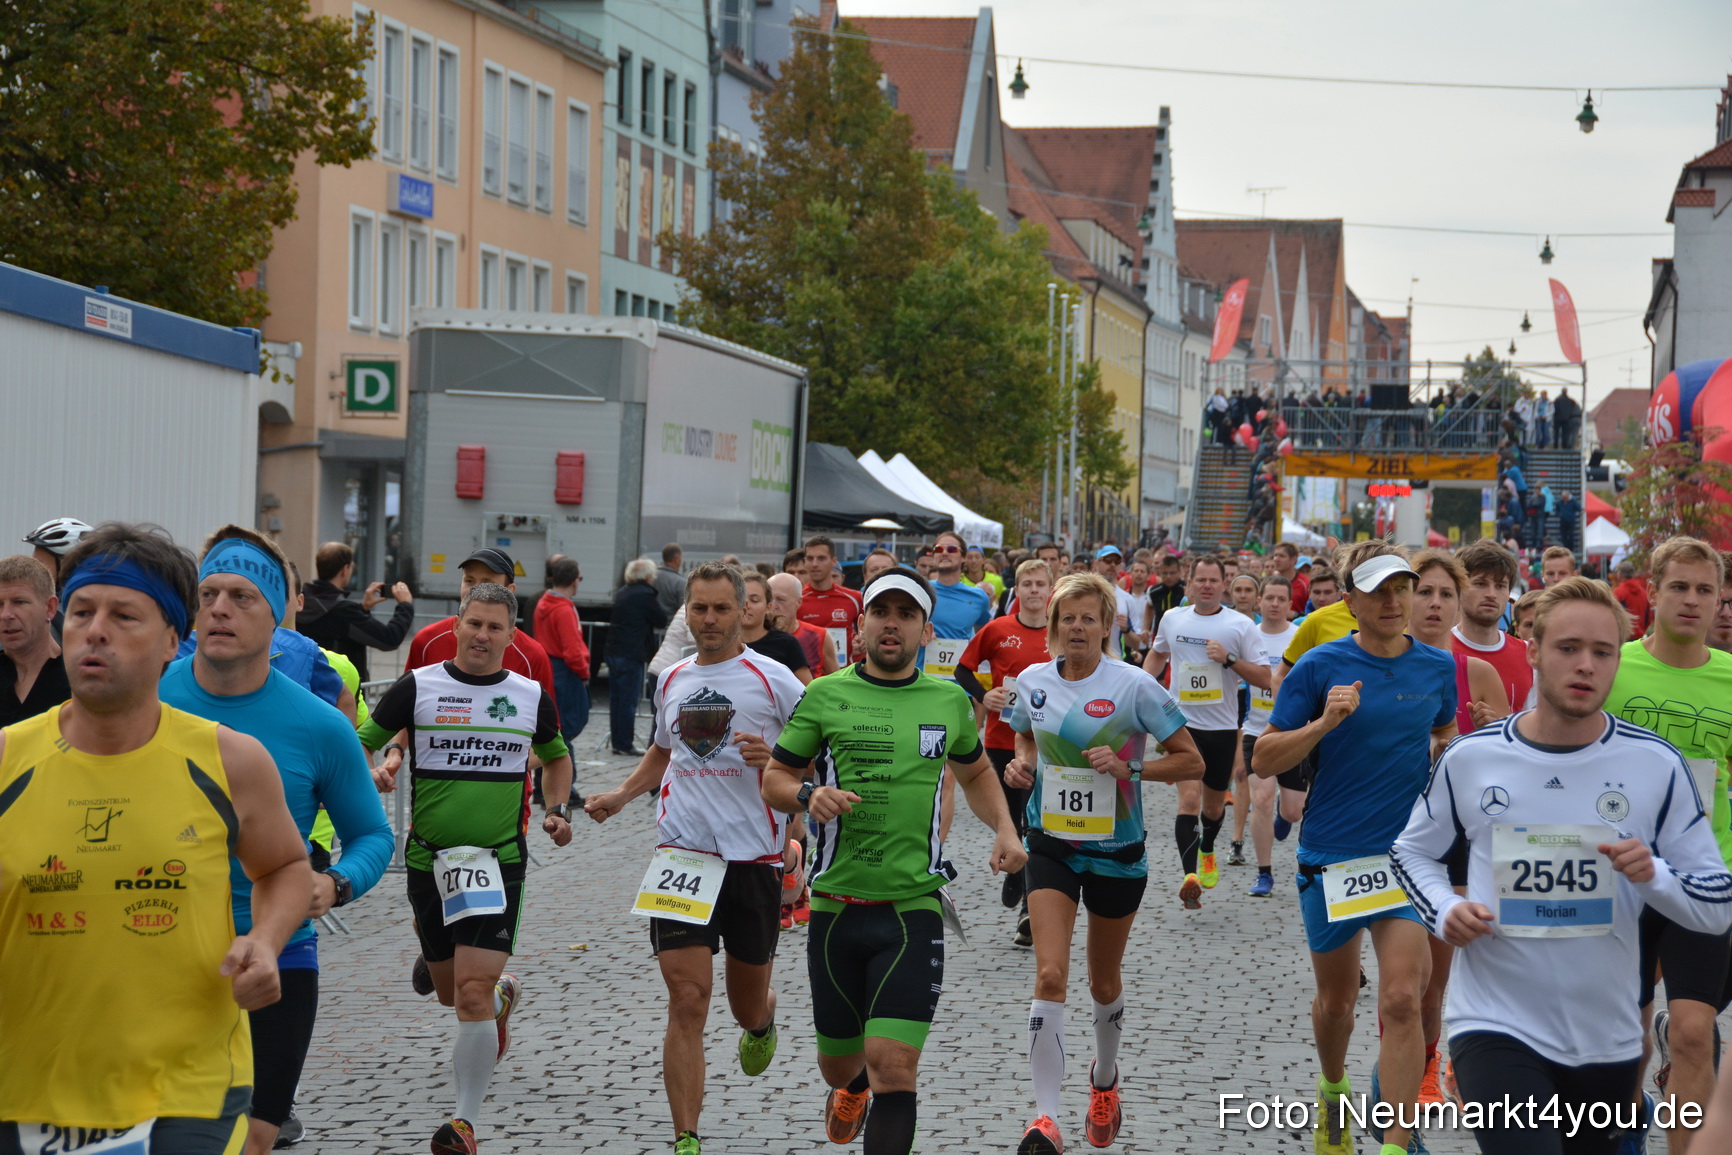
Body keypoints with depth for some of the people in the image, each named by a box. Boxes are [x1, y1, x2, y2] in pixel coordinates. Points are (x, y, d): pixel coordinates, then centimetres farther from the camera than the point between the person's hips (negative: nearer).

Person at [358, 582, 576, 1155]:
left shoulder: (532, 696, 3)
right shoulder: (417, 687, -3)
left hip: (500, 860, -1)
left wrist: (558, 811, 8)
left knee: (472, 993, -15)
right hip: (428, 858, 2)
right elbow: (360, 743, 3)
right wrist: (376, 771, -18)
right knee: (450, 991, 17)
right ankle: (504, 995, 53)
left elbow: (556, 756, 22)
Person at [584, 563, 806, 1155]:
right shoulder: (672, 680, 10)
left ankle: (762, 1022, 53)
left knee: (747, 1006, 14)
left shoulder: (772, 679, -4)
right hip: (682, 854, 2)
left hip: (754, 858, -2)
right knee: (687, 1000, -11)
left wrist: (777, 760, -19)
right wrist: (621, 795, 13)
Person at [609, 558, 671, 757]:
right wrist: (657, 597, 5)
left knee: (616, 699, 11)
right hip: (632, 654, -8)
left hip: (614, 651, 8)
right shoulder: (645, 595, -12)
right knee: (628, 701, -4)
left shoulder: (622, 592, 13)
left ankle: (618, 743, 15)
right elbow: (662, 620, -6)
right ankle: (625, 745, -3)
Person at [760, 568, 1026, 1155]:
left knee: (894, 1067, -14)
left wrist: (1004, 830, 9)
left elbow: (976, 772, 26)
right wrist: (808, 795, -16)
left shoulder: (950, 700, 8)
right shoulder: (824, 695, 1)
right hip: (834, 908, 0)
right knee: (838, 1061, 15)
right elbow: (774, 777, 6)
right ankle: (851, 1087, 53)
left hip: (913, 909, 0)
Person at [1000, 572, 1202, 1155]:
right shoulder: (1033, 681, -2)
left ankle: (1105, 1076, 46)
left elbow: (1191, 761, -8)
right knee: (1050, 975, -15)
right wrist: (1020, 764, -2)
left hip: (1116, 850, -1)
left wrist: (1127, 768, -22)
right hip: (1051, 844, 1)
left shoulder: (1134, 685, -13)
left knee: (1104, 981, 15)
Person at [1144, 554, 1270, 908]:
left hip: (1223, 727, 1)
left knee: (1214, 806, 16)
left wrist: (1229, 659, -18)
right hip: (1183, 722, -1)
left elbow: (1264, 679, -5)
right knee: (1189, 797, -19)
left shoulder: (1241, 625, -4)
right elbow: (1157, 654, 24)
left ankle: (1207, 851, 47)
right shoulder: (1172, 619, 4)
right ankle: (1189, 874, -26)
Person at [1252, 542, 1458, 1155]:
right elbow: (1263, 760, -6)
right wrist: (1324, 724, -21)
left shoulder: (1438, 666, 3)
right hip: (1330, 854, -1)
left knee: (1402, 1000, -13)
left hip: (1407, 852, 1)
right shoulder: (1320, 666, -7)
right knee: (1336, 999, 15)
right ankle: (1333, 1090, 45)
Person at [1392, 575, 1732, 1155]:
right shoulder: (1470, 758, -2)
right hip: (1495, 1029, -2)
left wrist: (1653, 877, -19)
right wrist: (1444, 911, -5)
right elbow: (1412, 850, 15)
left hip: (1607, 1038, 2)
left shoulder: (1656, 765, -3)